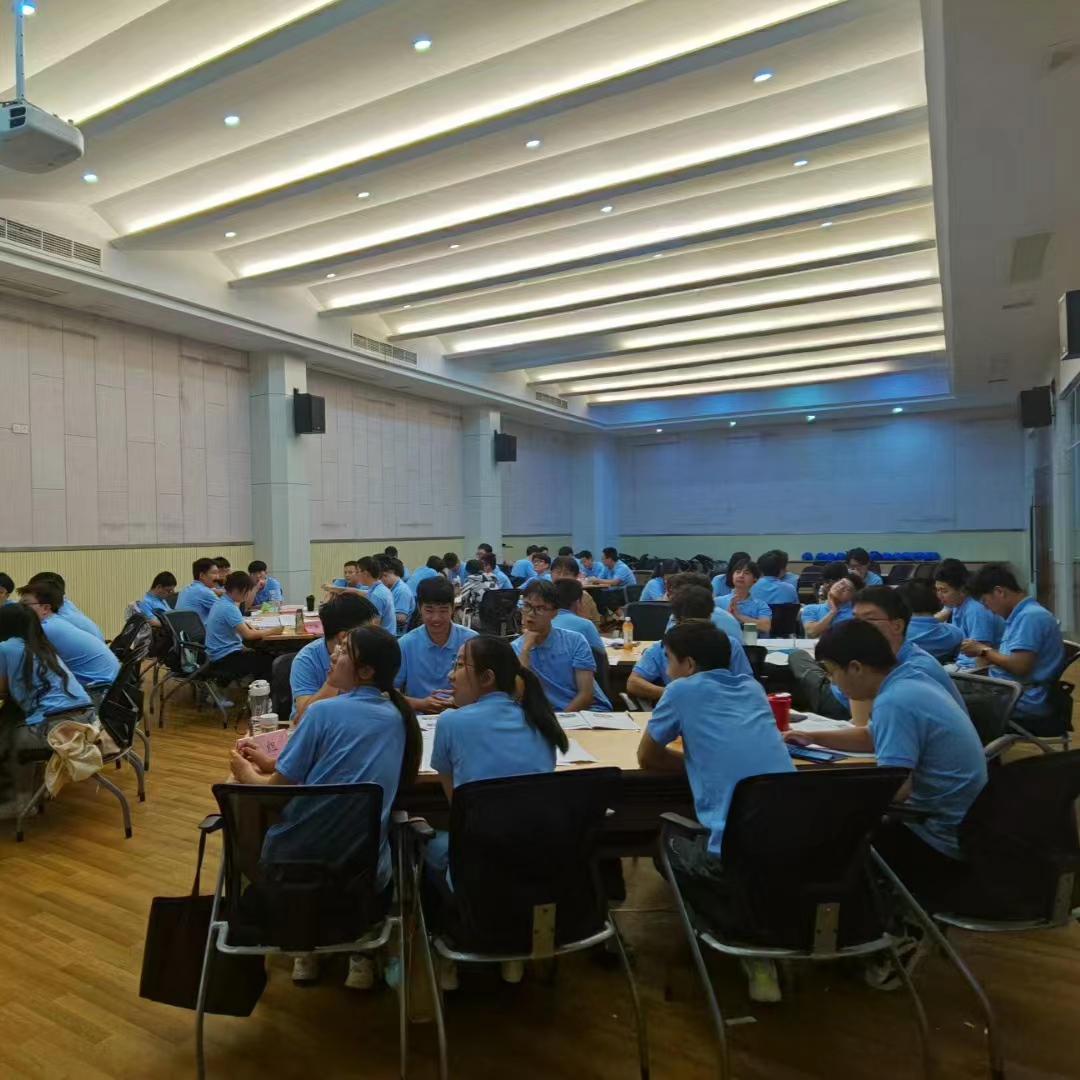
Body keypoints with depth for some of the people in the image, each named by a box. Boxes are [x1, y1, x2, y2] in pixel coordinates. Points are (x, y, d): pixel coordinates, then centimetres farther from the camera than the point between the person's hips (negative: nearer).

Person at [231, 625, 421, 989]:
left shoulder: (325, 711, -11)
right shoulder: (396, 717, 4)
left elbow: (280, 788, -6)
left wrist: (247, 774, 15)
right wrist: (270, 763, 17)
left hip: (299, 856, -3)